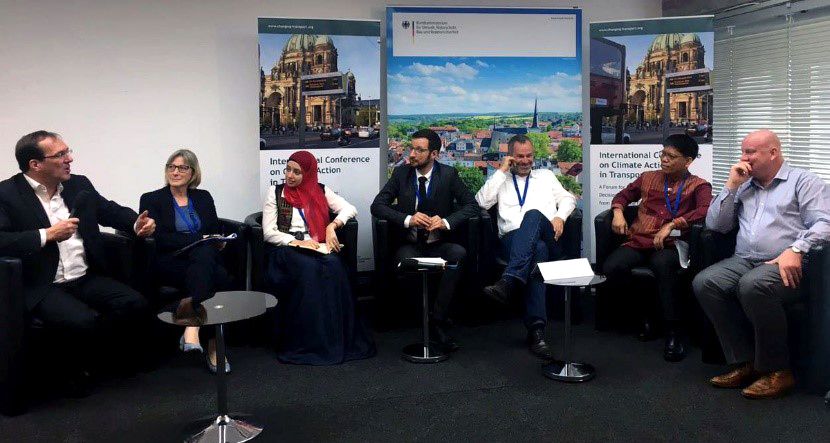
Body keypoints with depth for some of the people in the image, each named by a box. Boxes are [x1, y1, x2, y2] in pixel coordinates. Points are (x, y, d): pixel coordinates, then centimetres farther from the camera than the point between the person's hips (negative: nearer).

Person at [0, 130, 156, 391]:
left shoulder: (79, 185, 10)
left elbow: (111, 211, 22)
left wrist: (137, 223, 2)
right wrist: (48, 234, -20)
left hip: (87, 278, 6)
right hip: (43, 287, -6)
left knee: (135, 303, -17)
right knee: (87, 321, -31)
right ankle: (74, 367, 4)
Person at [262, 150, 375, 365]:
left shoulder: (321, 191, 17)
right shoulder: (276, 192, 12)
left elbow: (350, 209, 8)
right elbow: (269, 233, 3)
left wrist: (333, 225, -10)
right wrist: (296, 242, -12)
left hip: (318, 248, 2)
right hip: (287, 250, -2)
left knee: (333, 266, -33)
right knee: (308, 268, -36)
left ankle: (340, 338, -27)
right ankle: (307, 344, -30)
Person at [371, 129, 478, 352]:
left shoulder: (449, 175, 2)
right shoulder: (401, 173, 3)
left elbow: (471, 205, 1)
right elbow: (377, 206, -2)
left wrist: (446, 221, -18)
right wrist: (408, 219, -18)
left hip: (439, 245, 0)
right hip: (410, 245, 0)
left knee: (459, 253, -32)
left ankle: (438, 322, -25)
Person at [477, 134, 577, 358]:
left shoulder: (546, 176, 29)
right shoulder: (500, 179, 24)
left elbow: (567, 198, 19)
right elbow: (482, 201, 6)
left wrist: (560, 216, -3)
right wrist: (501, 171, 7)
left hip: (546, 238, 1)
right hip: (512, 240, -1)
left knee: (533, 214, -36)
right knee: (537, 250, -39)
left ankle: (509, 281, -52)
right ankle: (536, 328, -46)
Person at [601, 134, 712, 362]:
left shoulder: (698, 186, 9)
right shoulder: (648, 178, 22)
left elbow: (706, 211, -11)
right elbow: (623, 195, 32)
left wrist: (671, 225, -20)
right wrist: (618, 212, 9)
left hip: (669, 246, -4)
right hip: (637, 242, 4)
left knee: (662, 264, -40)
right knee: (611, 268, -27)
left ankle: (673, 330, -26)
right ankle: (641, 314, -2)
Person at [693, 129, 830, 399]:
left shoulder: (803, 181, 9)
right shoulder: (743, 187, 24)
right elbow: (714, 225, 16)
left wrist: (796, 249, -21)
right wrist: (731, 185, 10)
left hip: (786, 265, -5)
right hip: (744, 261, 6)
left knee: (753, 285, -37)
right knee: (704, 283, -23)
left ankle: (776, 370, -20)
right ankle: (745, 362, -15)